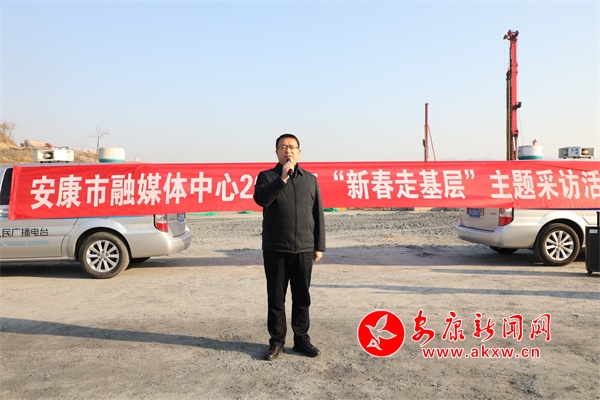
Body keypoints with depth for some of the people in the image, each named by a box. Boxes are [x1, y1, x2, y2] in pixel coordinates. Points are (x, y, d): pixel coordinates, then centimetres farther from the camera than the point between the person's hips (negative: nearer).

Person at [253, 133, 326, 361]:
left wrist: (319, 246, 5)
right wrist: (282, 178, -25)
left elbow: (318, 214, 9)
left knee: (302, 297, 10)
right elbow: (261, 199, -18)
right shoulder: (267, 176, 3)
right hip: (275, 250, -2)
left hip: (304, 249, 2)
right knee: (276, 298, 6)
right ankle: (276, 342, 18)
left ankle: (302, 339, 23)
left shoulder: (310, 179, 10)